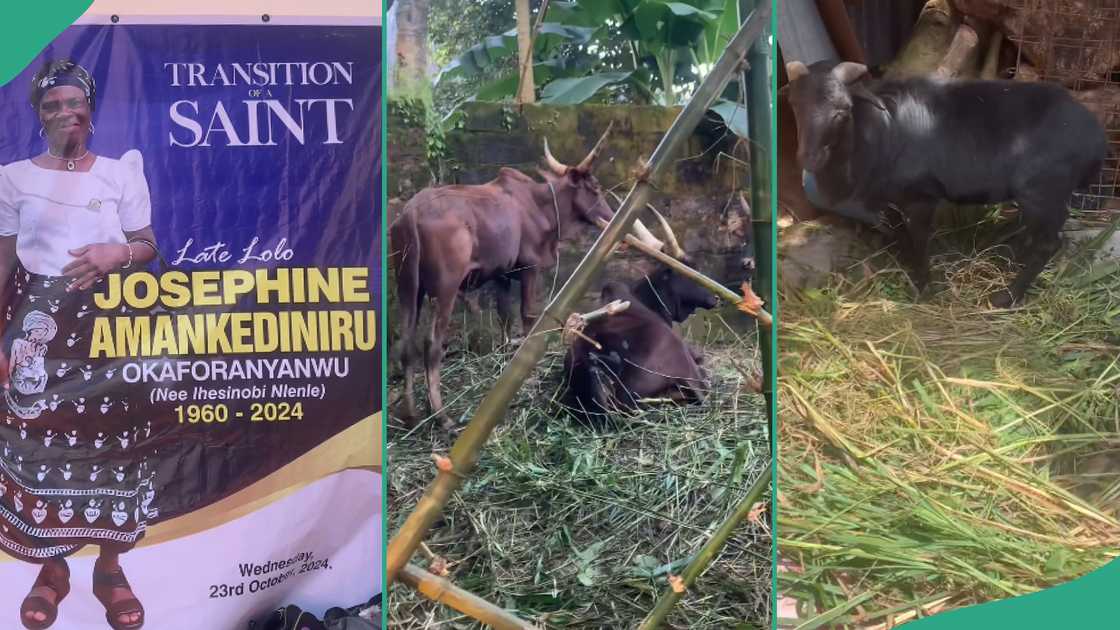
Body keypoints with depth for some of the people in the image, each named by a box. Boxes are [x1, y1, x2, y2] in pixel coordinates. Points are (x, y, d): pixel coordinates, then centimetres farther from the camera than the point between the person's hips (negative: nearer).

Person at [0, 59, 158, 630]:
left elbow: (148, 247, 8)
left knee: (110, 436, 1)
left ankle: (110, 566, 17)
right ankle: (52, 567, 18)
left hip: (107, 326, 0)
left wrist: (117, 254, -15)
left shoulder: (121, 172, 5)